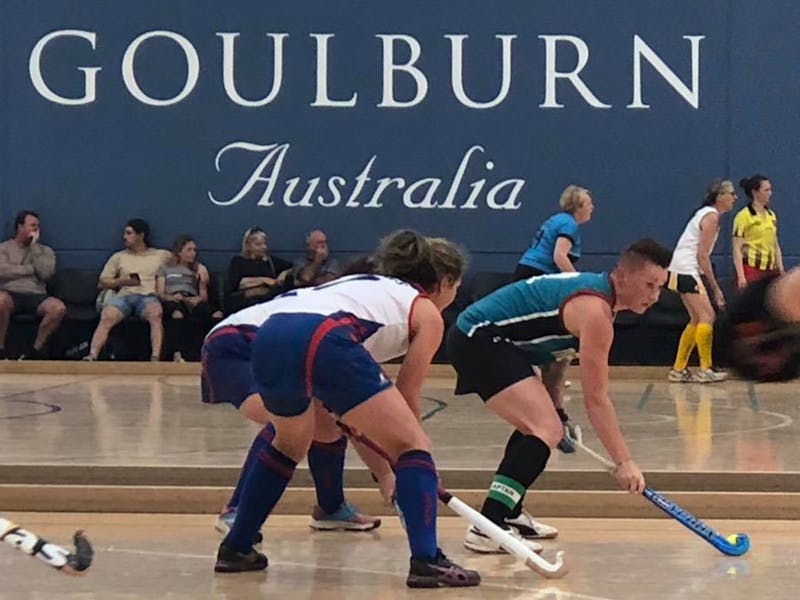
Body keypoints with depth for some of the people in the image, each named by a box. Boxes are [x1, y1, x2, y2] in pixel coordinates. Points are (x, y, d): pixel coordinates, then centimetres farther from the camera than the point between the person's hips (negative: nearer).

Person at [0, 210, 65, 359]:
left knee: (58, 308, -30)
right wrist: (32, 269, -1)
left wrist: (34, 246, 2)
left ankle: (35, 351, -16)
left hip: (35, 296, 2)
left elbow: (46, 273, -1)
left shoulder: (45, 251, 19)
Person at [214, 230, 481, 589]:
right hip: (324, 341, -7)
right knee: (412, 445, 4)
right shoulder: (427, 314, 20)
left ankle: (236, 549, 35)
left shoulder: (370, 286, 38)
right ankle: (426, 561, -9)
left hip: (269, 337, 7)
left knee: (289, 445, 32)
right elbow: (407, 398, 16)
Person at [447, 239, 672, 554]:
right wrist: (624, 462, -22)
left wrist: (553, 407, 15)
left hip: (478, 335, 11)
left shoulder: (594, 287, 10)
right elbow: (596, 398, -22)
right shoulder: (596, 311, -20)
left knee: (540, 425, 25)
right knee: (546, 430, -21)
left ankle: (508, 515, 33)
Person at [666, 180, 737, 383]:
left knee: (697, 319, 13)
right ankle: (705, 370, -13)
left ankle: (678, 370, 15)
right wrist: (715, 288, -13)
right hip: (687, 270, -10)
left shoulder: (707, 213, 17)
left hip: (683, 270, 10)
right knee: (707, 315, -12)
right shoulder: (711, 216, -12)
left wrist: (713, 287, 16)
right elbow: (702, 255, -17)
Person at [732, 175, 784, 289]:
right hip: (751, 269, -7)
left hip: (770, 270, 7)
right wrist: (741, 276, -17)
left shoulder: (771, 215, 14)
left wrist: (781, 270, 12)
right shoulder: (743, 216, -7)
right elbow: (737, 249, -10)